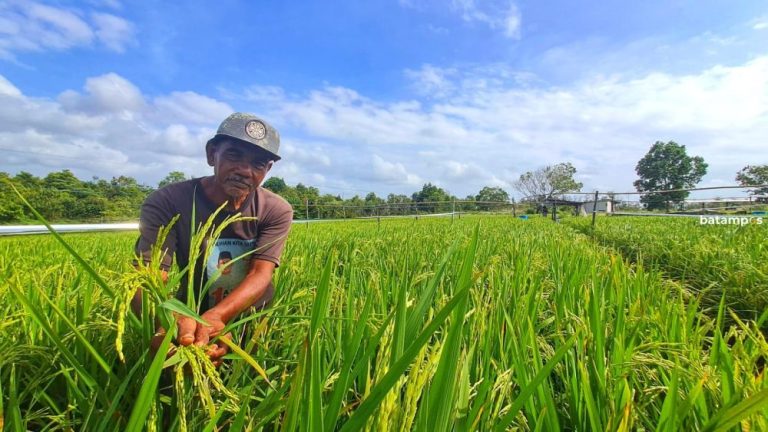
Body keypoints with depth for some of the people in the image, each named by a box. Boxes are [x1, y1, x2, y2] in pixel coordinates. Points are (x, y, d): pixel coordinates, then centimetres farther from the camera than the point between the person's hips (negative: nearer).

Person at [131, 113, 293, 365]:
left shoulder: (277, 211, -13)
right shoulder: (166, 203, -15)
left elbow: (261, 274, -22)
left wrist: (213, 317, -41)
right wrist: (172, 322, -47)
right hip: (190, 317, 0)